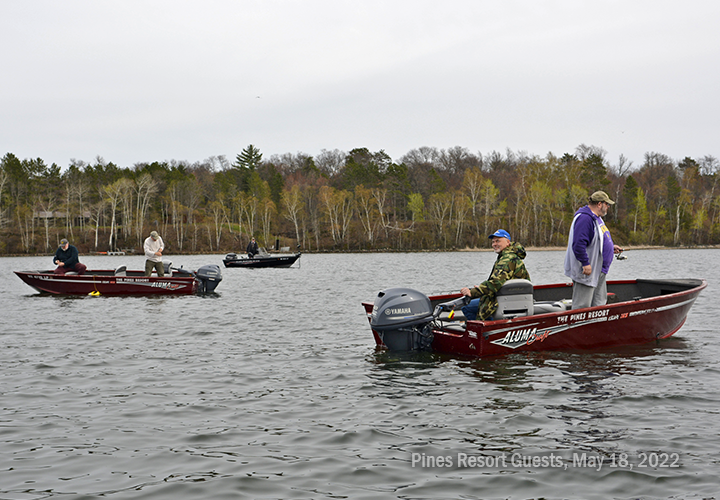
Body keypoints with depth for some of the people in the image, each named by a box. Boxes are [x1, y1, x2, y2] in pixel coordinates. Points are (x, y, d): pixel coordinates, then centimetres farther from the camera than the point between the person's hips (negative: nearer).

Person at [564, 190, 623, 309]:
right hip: (586, 272, -11)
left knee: (600, 303, 14)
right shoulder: (585, 218, -18)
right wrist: (586, 264, -26)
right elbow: (578, 244, -26)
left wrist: (611, 247, 18)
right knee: (582, 306, -7)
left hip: (599, 272, 11)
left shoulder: (597, 218, 18)